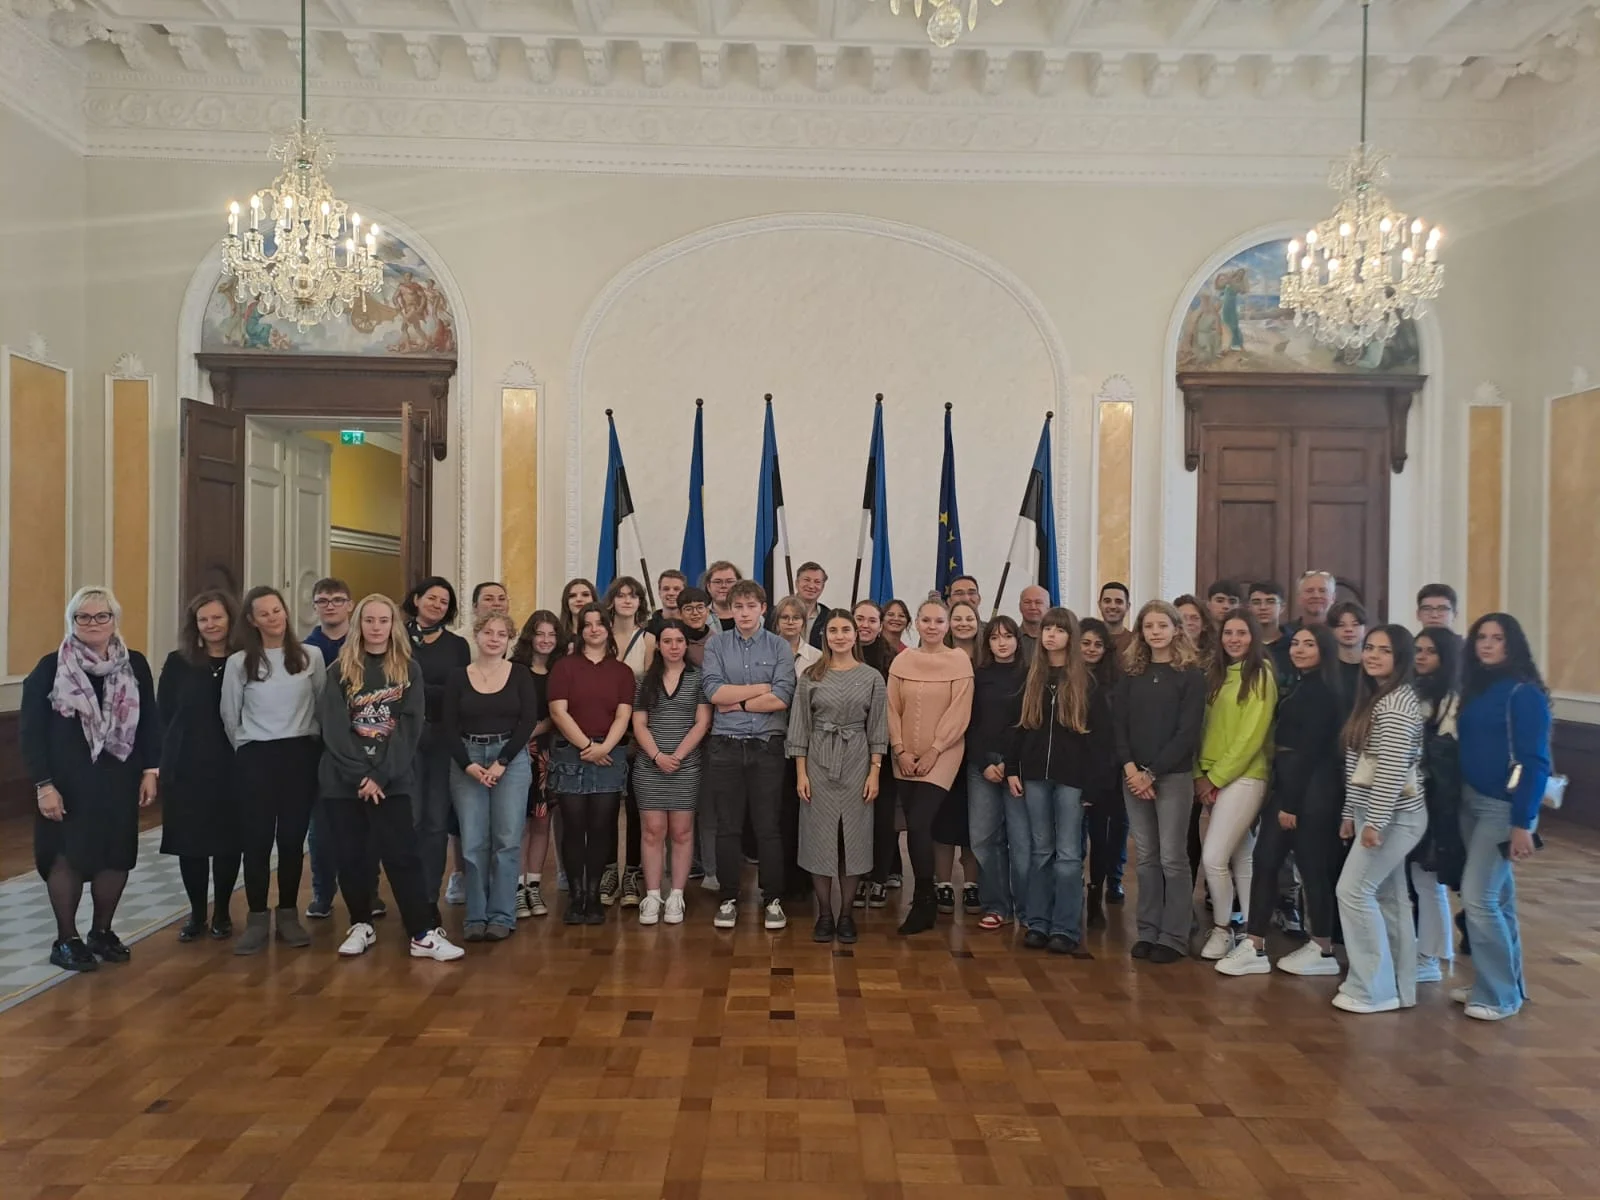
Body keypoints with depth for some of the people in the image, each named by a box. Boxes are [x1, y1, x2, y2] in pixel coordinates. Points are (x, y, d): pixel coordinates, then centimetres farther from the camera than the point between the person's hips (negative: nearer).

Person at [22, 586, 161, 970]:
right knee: (67, 857, 4)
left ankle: (102, 932, 26)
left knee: (117, 857, 8)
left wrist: (150, 771, 2)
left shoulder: (135, 665, 3)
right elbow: (30, 730, -5)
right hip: (67, 782, -3)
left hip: (119, 780, 3)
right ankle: (65, 940, 19)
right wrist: (43, 784, -11)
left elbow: (150, 721, 7)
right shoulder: (50, 667, -5)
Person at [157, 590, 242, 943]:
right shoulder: (178, 662, 3)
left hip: (232, 766, -1)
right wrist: (171, 753, -4)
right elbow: (162, 714, 2)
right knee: (190, 840, 6)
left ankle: (222, 913, 21)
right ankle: (196, 913, 21)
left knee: (228, 840, 6)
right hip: (185, 766, 1)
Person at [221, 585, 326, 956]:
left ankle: (288, 915, 18)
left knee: (292, 837, 6)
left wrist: (313, 743, 5)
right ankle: (257, 920, 11)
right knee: (256, 839, 1)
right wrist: (245, 749, 8)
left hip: (301, 754, 1)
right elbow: (229, 717, 6)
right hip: (255, 757, -1)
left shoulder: (311, 657, 1)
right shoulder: (238, 663, 0)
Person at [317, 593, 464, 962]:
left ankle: (424, 934, -2)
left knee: (402, 855, -4)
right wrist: (360, 773, -14)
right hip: (343, 778, 1)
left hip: (391, 779, -1)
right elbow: (332, 727, -4)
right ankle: (361, 926, 23)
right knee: (350, 856, 7)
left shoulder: (408, 669, 3)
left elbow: (411, 726, -4)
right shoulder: (341, 669, 4)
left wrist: (381, 774, -14)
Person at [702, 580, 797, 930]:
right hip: (725, 747, 1)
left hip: (767, 747, -1)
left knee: (768, 827, 4)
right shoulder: (716, 645, 4)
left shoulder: (779, 647, 2)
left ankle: (773, 900, 15)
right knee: (727, 828, 7)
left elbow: (782, 699, -10)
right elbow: (714, 692, -9)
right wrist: (764, 687, -7)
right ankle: (728, 899, 19)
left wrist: (737, 703, -7)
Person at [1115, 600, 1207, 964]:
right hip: (1133, 776, 4)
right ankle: (1148, 932, 16)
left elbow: (1188, 731, -9)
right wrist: (1130, 768, -10)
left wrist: (1152, 773, -13)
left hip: (1173, 776, -4)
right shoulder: (1130, 674, 9)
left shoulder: (1191, 675, -3)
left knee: (1171, 857, -1)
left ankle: (1174, 937, 8)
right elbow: (1118, 724, 4)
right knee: (1145, 857, 8)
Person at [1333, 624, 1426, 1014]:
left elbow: (1394, 769, -23)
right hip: (1373, 812, 9)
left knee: (1353, 891, -7)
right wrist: (1351, 813, 17)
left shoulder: (1397, 704, -17)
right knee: (1387, 897, 12)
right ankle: (1398, 988, 20)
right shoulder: (1372, 697, 13)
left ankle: (1373, 990, 3)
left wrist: (1376, 822, -22)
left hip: (1393, 816, -9)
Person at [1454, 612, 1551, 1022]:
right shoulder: (1475, 689, 9)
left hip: (1504, 807, -7)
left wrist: (1523, 823, -18)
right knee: (1497, 896, 14)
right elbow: (1465, 750, 8)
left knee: (1477, 897, -8)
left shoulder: (1524, 693, -12)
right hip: (1471, 801, 7)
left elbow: (1536, 762, -15)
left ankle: (1499, 995, 5)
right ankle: (1503, 984, 25)